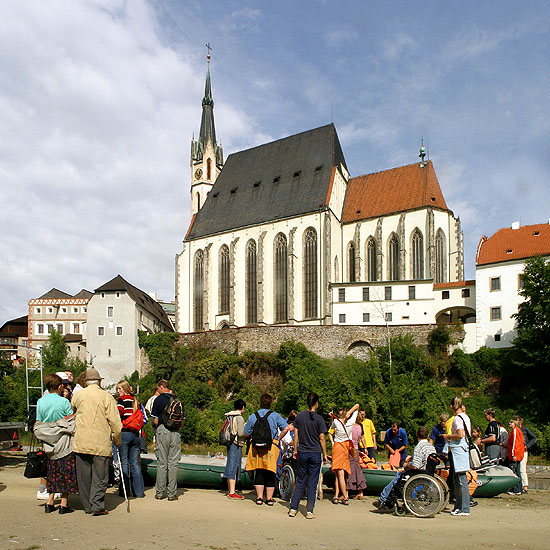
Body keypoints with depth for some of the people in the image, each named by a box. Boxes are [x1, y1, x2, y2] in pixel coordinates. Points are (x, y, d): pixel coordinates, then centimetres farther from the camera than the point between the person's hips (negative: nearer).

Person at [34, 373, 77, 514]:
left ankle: (50, 502, 14)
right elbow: (72, 422, -12)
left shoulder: (40, 402, 2)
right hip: (65, 443, -5)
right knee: (66, 472, 2)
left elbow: (38, 426, 7)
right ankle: (64, 504, 3)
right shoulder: (64, 402, -13)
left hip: (49, 444, 5)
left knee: (53, 472, 15)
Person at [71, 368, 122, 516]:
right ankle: (97, 505, -5)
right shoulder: (106, 396, -4)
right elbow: (115, 422, -5)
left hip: (81, 442, 3)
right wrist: (117, 441, 7)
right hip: (101, 444, -2)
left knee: (84, 476, 11)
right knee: (100, 476, 4)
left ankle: (87, 506, 17)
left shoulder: (78, 395, 4)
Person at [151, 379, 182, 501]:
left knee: (162, 463, 3)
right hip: (176, 433, 3)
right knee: (173, 463, 4)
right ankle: (172, 493, 5)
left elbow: (155, 421, -2)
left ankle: (160, 492, 7)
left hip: (162, 431, -3)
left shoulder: (159, 399, -2)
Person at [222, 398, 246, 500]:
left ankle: (230, 490, 24)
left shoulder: (229, 416, 13)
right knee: (234, 466, -7)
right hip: (236, 444, -9)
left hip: (230, 443, 9)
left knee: (230, 466, 15)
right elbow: (241, 433, -16)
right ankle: (232, 492, -7)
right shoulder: (239, 417, -12)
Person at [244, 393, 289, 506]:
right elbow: (285, 428, -8)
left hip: (256, 447, 2)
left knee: (259, 473, 10)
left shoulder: (252, 416, 3)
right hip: (271, 448, -2)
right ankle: (269, 498, 12)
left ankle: (259, 497, 10)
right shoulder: (275, 416, -1)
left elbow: (246, 434, 6)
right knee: (270, 473, 8)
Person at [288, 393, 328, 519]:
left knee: (300, 481, 14)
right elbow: (322, 438, -6)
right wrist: (325, 454, 1)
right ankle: (309, 512, 6)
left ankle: (293, 508, 11)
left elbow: (296, 435, 4)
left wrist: (295, 450, 13)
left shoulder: (299, 416, 0)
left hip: (302, 453, 3)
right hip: (315, 453, -3)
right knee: (312, 483, 5)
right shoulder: (319, 419, -8)